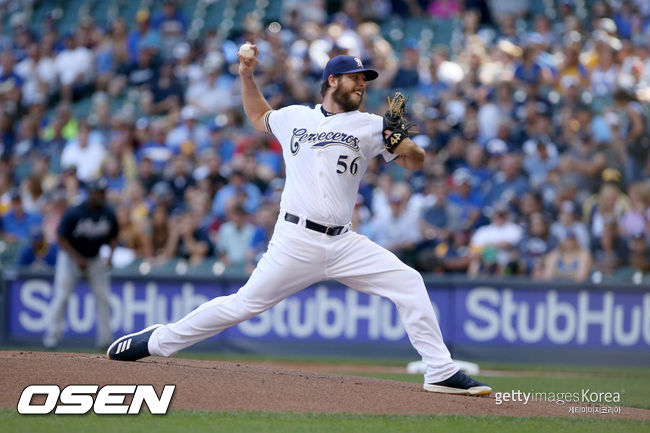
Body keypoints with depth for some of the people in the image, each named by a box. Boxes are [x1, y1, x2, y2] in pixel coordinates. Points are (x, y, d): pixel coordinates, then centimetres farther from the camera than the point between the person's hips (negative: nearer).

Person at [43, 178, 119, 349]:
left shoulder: (108, 214, -8)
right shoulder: (73, 213, -20)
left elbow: (113, 237, 6)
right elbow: (62, 239, -16)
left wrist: (110, 255, -13)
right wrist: (77, 259, -24)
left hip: (95, 259, 4)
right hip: (70, 257, -4)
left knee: (103, 296, -2)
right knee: (61, 295, -9)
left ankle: (105, 338, 6)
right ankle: (53, 335, 0)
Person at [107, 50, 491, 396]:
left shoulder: (370, 126, 9)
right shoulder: (294, 118, 11)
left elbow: (416, 162, 6)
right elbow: (259, 116, 33)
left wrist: (403, 145, -15)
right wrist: (247, 75, 20)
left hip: (344, 243, 2)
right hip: (296, 242, -2)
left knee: (409, 283, -12)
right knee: (244, 304, -5)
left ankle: (441, 372, -7)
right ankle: (157, 341, 8)